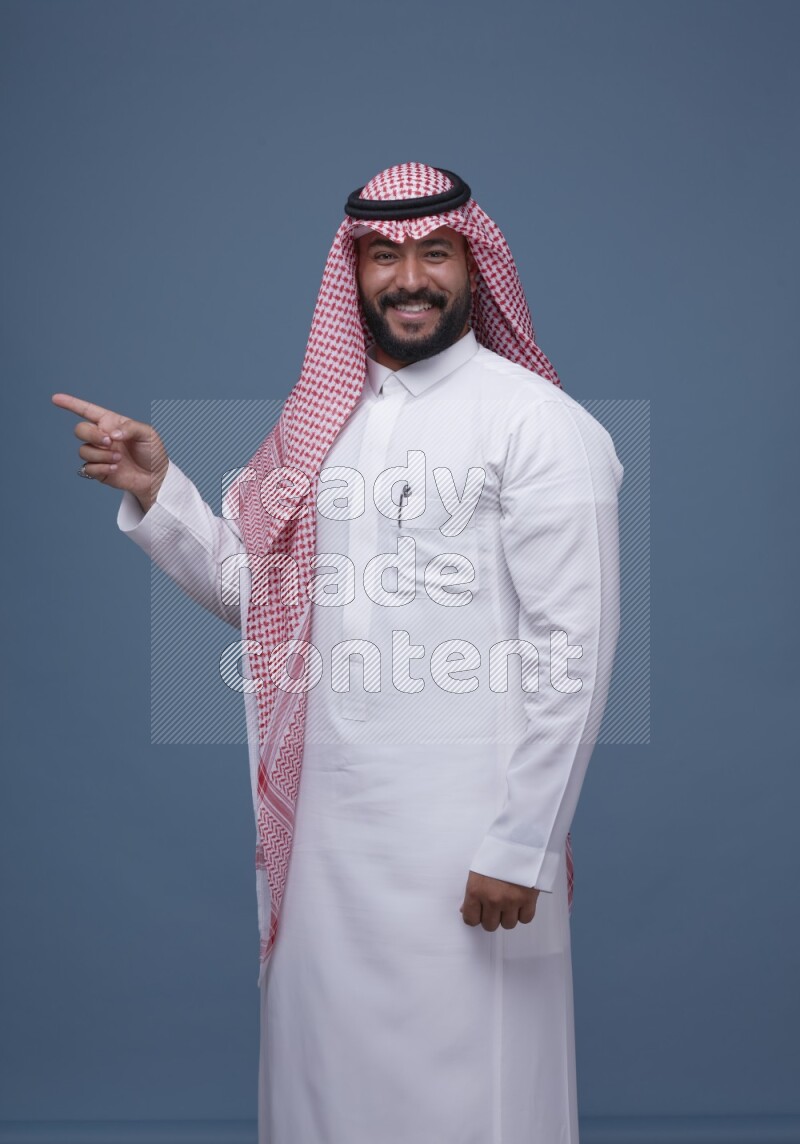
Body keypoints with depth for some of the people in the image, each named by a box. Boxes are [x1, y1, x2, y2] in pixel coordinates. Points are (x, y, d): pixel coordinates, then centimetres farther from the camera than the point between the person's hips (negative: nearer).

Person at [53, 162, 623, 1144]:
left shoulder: (540, 425, -9)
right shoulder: (325, 419, 11)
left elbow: (575, 648, -12)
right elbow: (250, 587, 13)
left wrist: (521, 849, -14)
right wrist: (155, 491, -2)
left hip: (464, 841, -5)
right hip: (322, 820, 6)